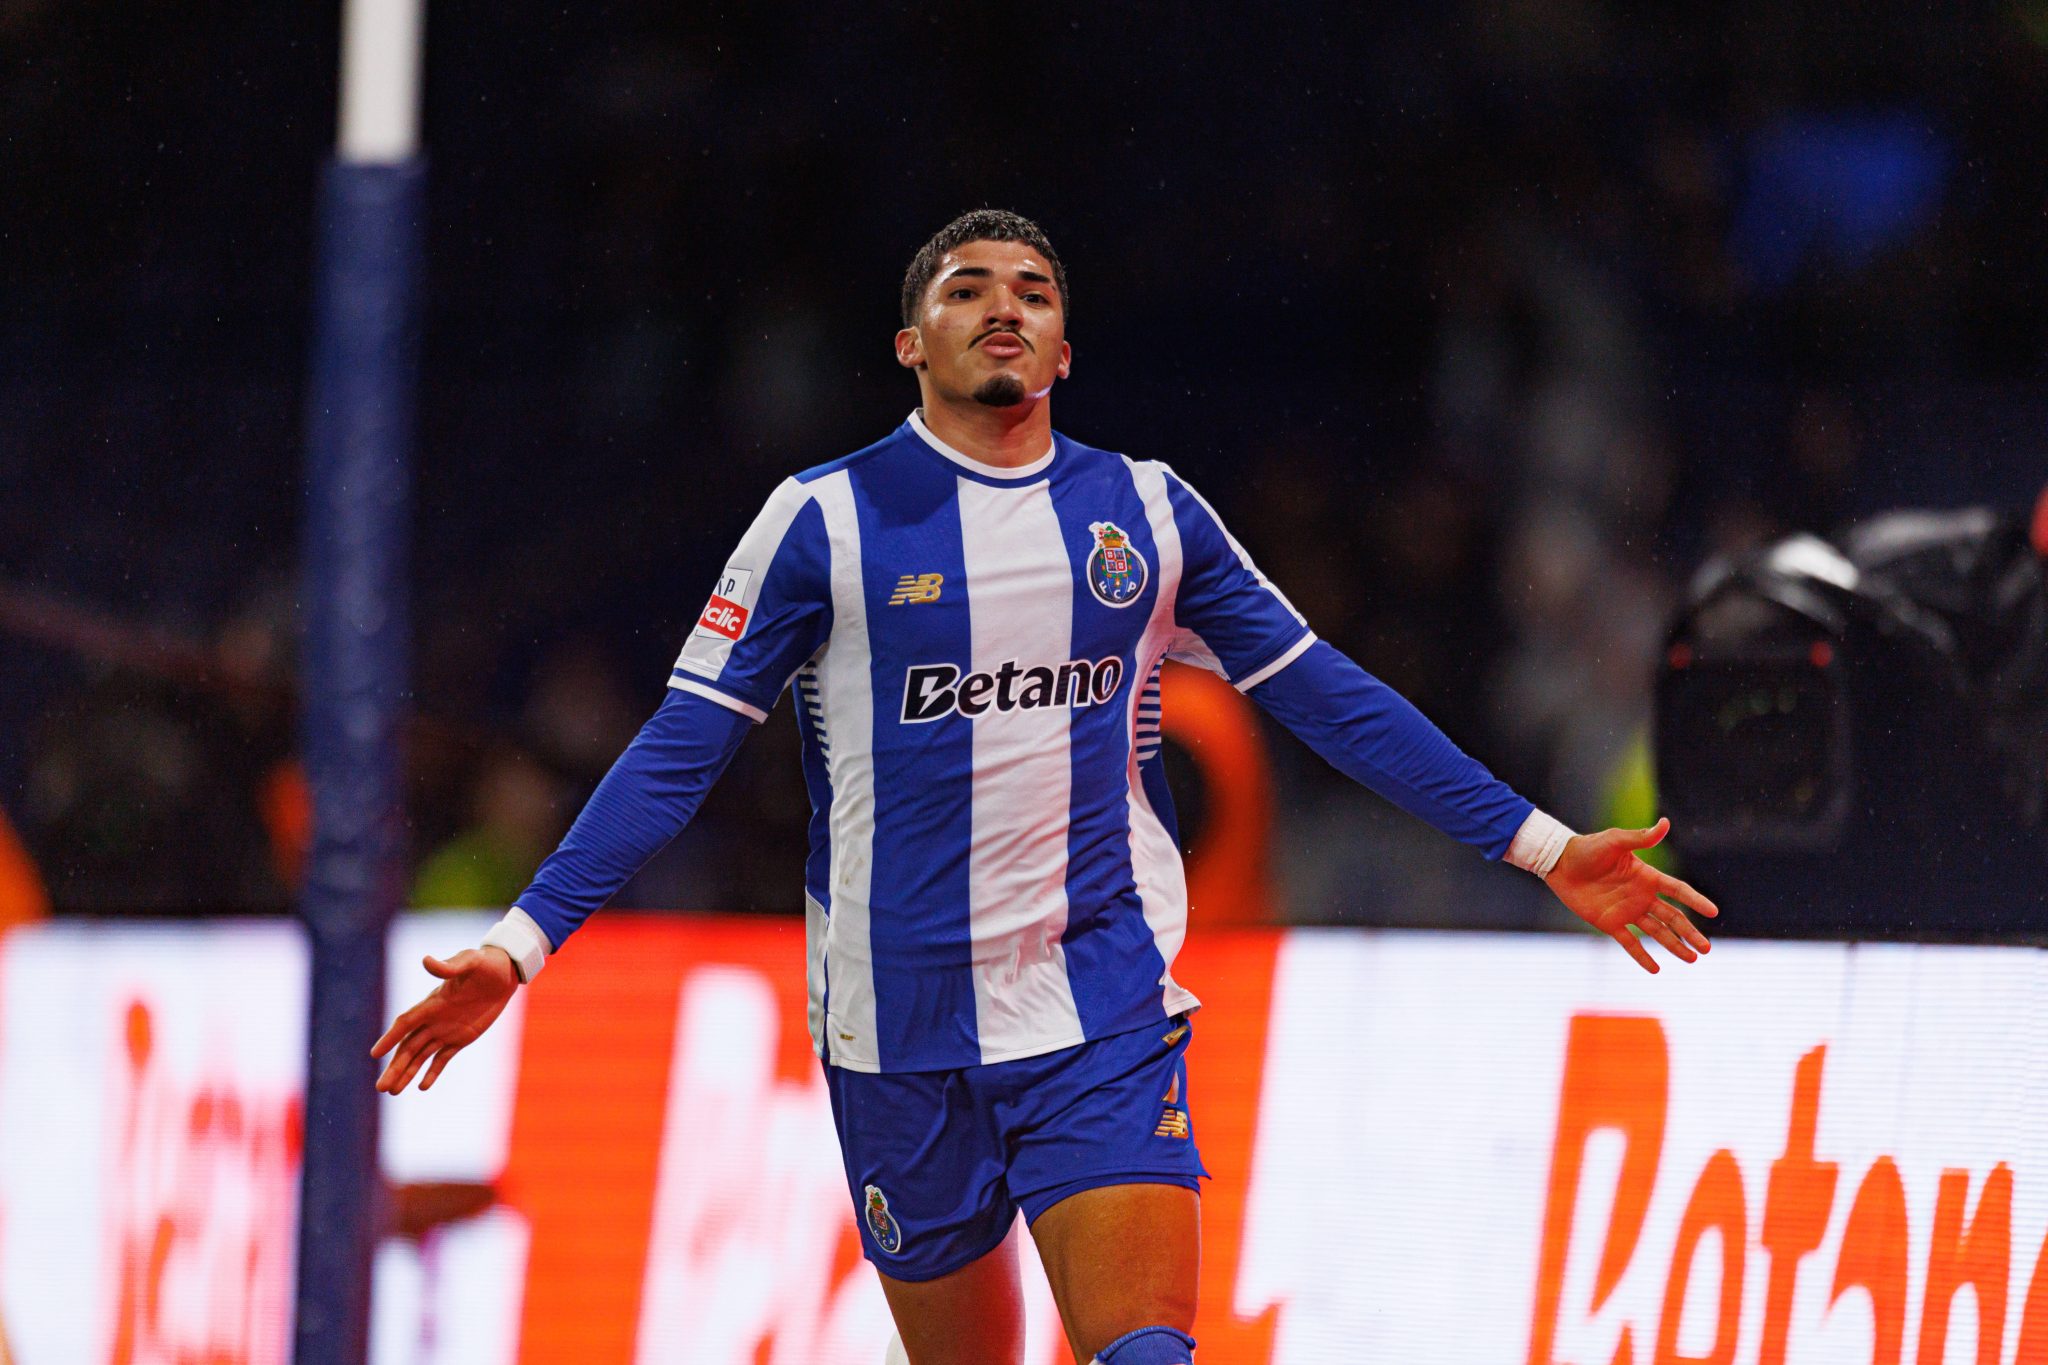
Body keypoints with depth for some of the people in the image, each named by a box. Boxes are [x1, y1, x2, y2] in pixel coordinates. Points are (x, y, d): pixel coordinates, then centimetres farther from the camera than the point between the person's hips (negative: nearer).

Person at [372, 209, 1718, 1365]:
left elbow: (1329, 697, 13)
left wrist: (1542, 846, 10)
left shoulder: (1147, 513, 6)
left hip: (1106, 1015, 1)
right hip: (902, 1032, -1)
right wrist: (521, 944, -10)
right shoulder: (828, 521, -2)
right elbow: (682, 750, -2)